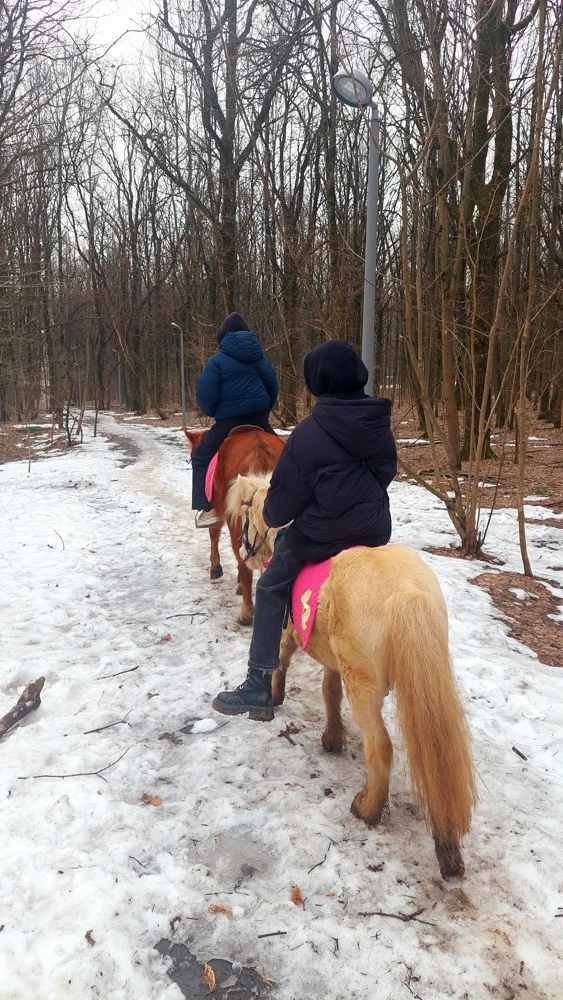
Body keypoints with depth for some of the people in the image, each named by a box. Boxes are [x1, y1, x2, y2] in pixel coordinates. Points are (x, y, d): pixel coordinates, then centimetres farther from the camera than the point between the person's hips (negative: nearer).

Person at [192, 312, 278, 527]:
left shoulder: (218, 360, -5)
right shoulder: (259, 357, 11)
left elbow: (206, 395, -10)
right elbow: (273, 386, 12)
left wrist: (211, 412, 10)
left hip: (230, 421, -5)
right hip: (260, 419, 5)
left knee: (201, 458, 10)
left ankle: (208, 509, 2)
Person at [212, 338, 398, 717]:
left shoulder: (310, 431, -18)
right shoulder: (380, 425, 0)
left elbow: (286, 492, -10)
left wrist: (272, 516, 11)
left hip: (320, 534, -6)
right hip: (376, 530, 6)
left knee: (271, 589, 12)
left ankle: (259, 684, 11)